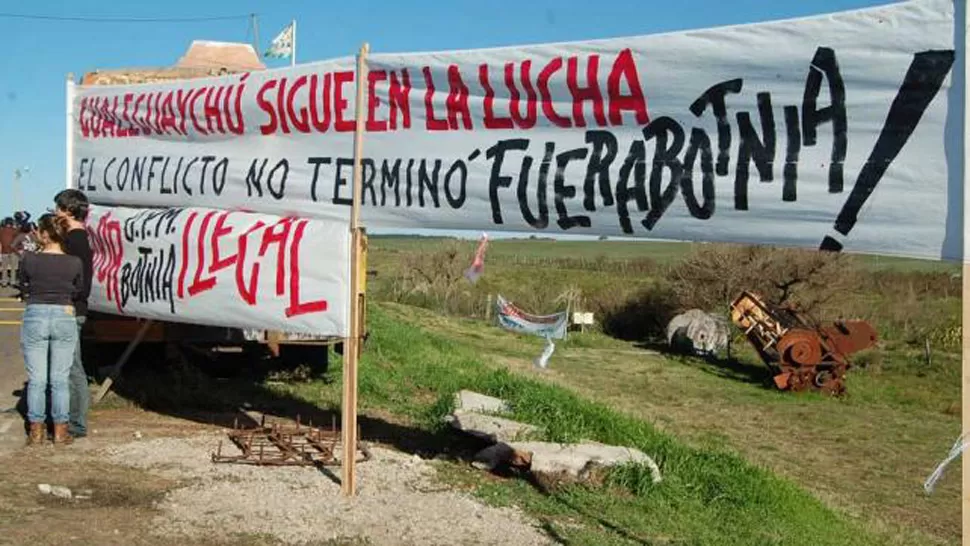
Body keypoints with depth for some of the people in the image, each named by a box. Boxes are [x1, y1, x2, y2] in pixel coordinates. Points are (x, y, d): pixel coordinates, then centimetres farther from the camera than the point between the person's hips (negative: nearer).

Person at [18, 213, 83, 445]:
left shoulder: (30, 260, -8)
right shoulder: (75, 263, -5)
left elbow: (23, 287, 7)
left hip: (35, 317, -1)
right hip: (64, 319, 1)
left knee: (36, 379, 7)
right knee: (60, 379, 8)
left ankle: (36, 430, 12)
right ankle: (60, 431, 11)